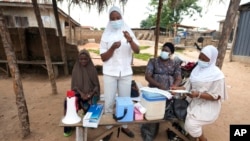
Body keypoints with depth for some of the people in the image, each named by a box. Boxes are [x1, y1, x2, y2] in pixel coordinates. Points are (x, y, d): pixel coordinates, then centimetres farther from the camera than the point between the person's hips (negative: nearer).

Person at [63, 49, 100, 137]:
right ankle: (69, 126, -6)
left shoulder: (92, 69, -2)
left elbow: (96, 85, -1)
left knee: (90, 104, -32)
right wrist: (81, 93, -16)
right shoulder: (75, 70, 2)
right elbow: (74, 85, 2)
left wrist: (91, 94, -19)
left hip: (91, 93, -1)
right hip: (79, 93, 2)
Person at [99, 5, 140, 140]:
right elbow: (103, 58, -3)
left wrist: (131, 40, -28)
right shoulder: (106, 35, 1)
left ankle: (124, 126, 28)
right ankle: (108, 127, 22)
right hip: (110, 73, -1)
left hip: (126, 73, 1)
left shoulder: (128, 32, 4)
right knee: (109, 101, 2)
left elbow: (137, 51, -8)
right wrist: (112, 48, -20)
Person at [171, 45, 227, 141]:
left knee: (190, 124, -18)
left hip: (207, 107, -6)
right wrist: (178, 89, -12)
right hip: (195, 103, 7)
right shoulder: (197, 69, 2)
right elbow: (189, 86, 5)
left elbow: (216, 96, -17)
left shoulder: (217, 75, -16)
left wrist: (198, 94, -29)